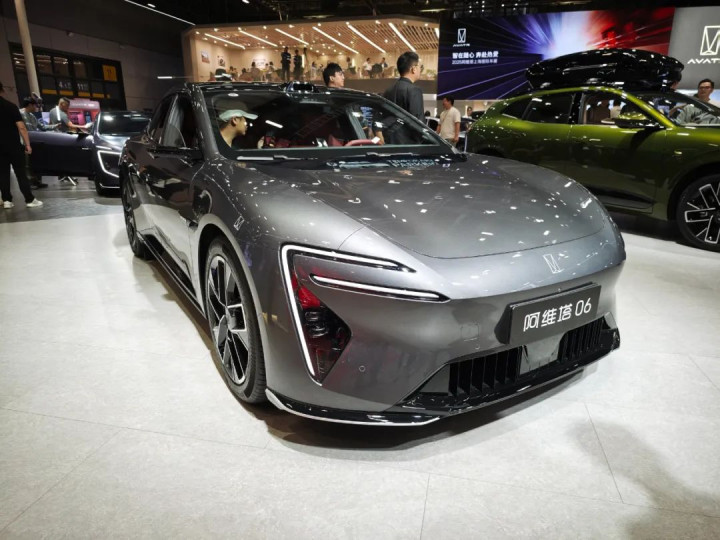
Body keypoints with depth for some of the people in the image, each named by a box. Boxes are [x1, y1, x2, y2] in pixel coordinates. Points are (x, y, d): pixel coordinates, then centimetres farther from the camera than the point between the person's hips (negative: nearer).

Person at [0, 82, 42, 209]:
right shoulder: (10, 106, -7)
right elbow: (21, 127, -13)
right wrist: (27, 144, -9)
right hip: (13, 145, -3)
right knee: (21, 173, -2)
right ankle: (30, 200, -3)